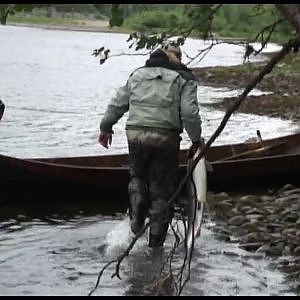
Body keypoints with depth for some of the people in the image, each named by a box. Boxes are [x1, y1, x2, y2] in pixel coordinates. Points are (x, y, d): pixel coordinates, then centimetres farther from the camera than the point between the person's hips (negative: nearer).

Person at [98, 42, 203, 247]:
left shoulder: (138, 74, 15)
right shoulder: (185, 79, 4)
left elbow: (118, 103, 17)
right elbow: (190, 113, -7)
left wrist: (106, 127, 30)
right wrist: (196, 139, 5)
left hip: (135, 135, 3)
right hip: (165, 138, -3)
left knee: (137, 176, 28)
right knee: (162, 189, 8)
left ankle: (137, 219, 9)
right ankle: (156, 241, 12)